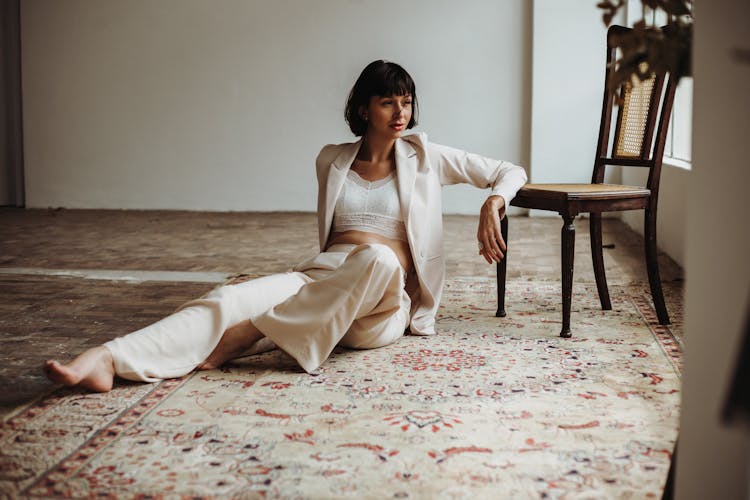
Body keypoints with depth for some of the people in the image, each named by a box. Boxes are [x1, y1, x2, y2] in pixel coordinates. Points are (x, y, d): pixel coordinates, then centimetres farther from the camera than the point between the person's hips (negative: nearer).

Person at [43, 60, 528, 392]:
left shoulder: (425, 157, 11)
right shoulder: (332, 160, 18)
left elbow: (510, 172, 14)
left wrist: (492, 204, -5)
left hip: (384, 303, -2)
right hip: (320, 276, 2)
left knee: (377, 257, -40)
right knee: (234, 296, -29)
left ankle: (241, 338, -37)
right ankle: (108, 359, -50)